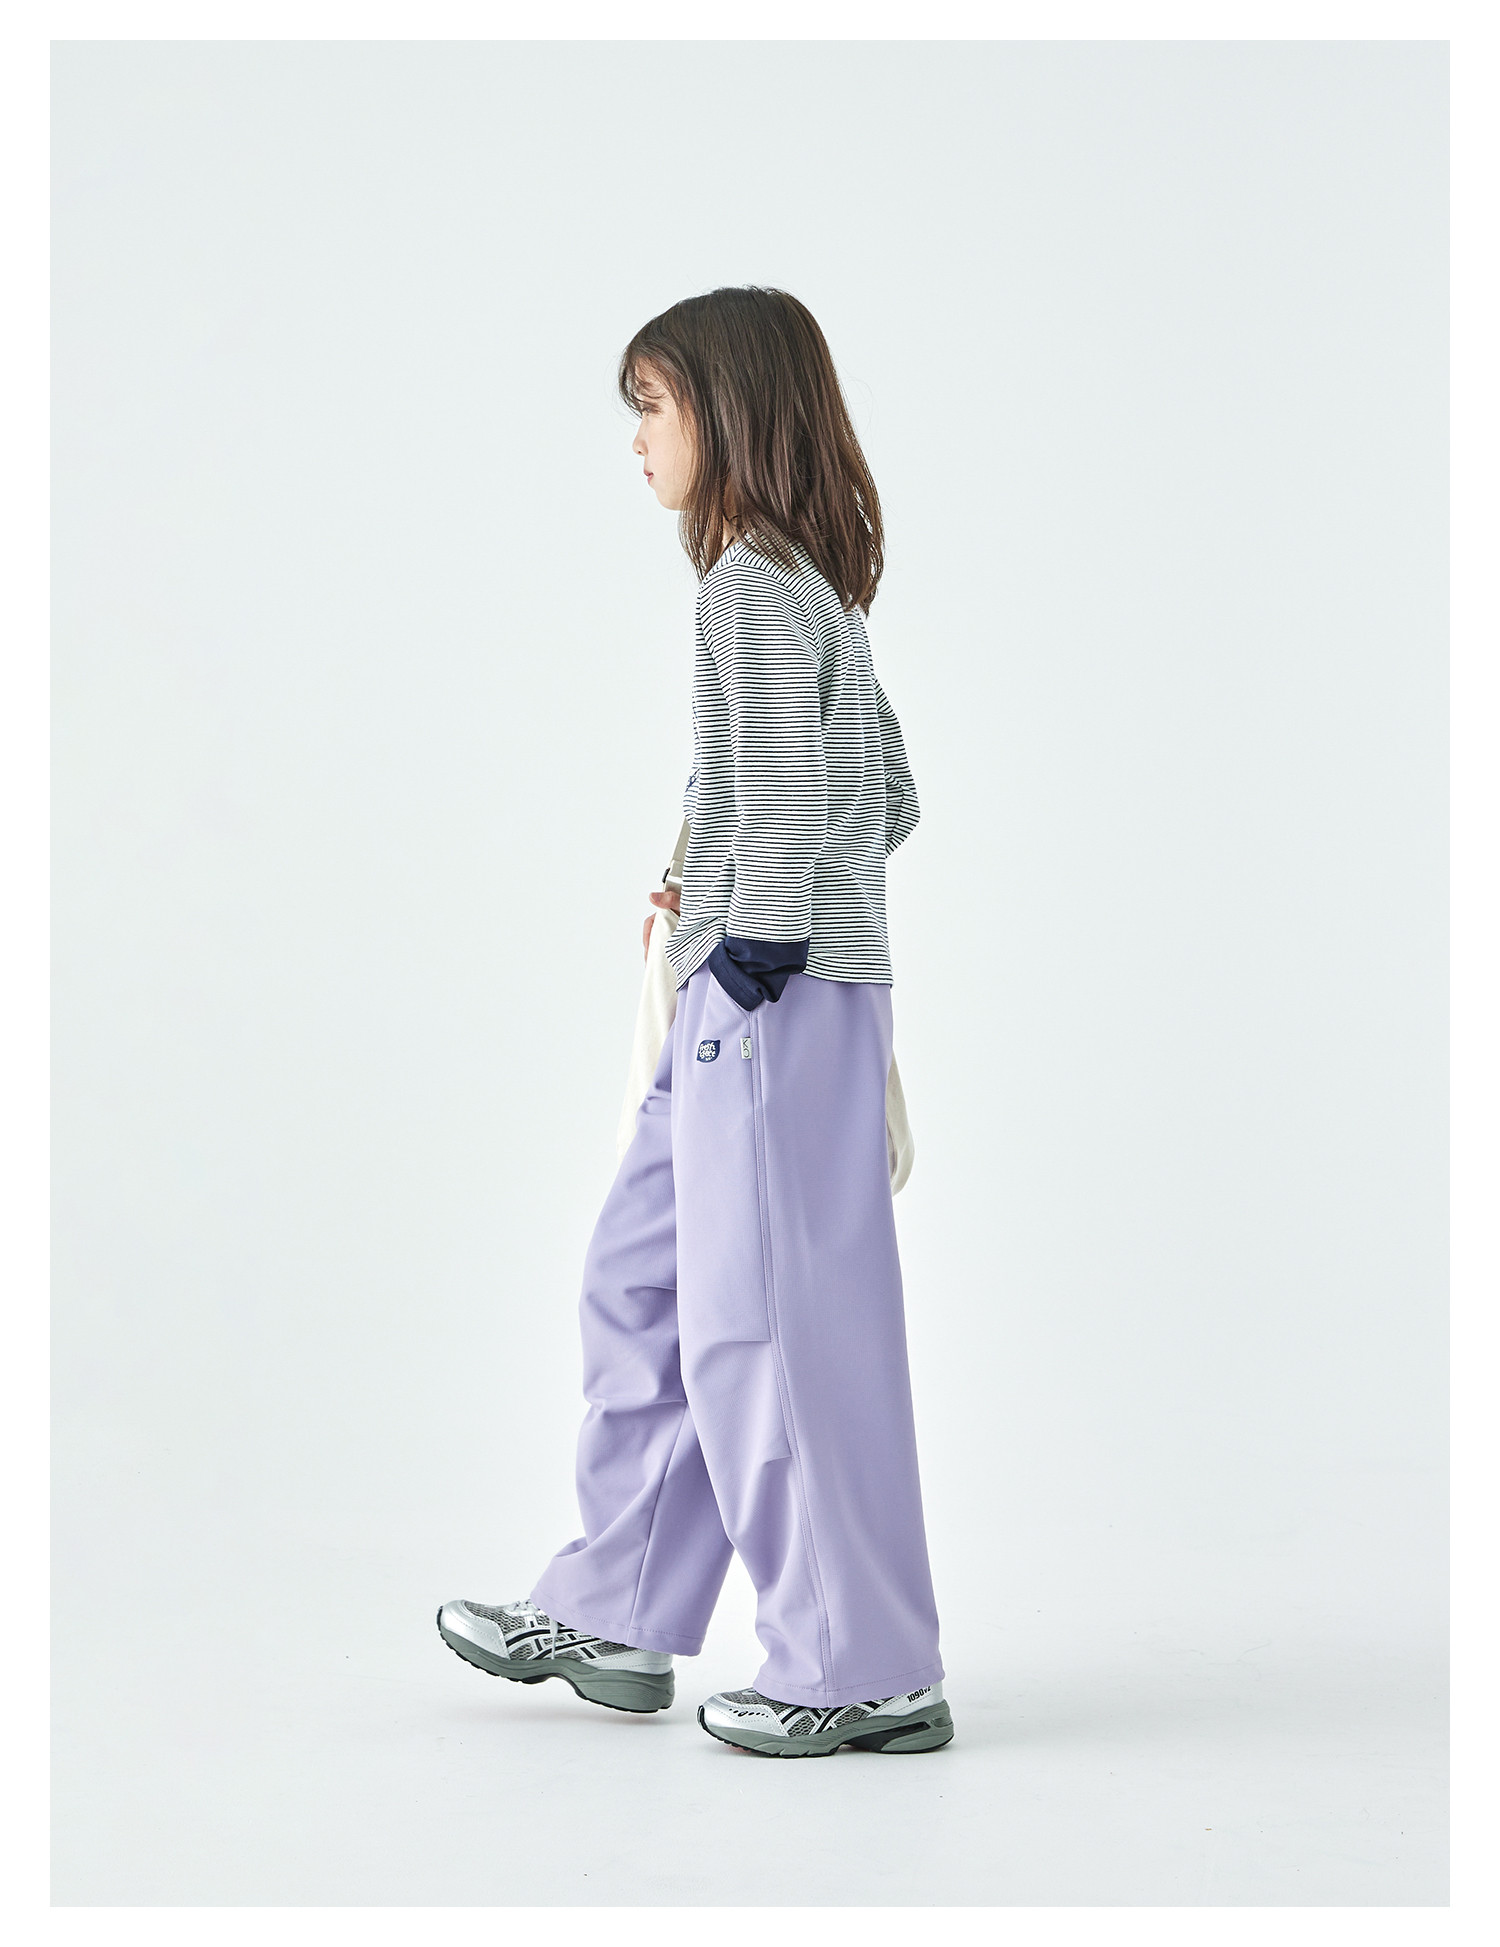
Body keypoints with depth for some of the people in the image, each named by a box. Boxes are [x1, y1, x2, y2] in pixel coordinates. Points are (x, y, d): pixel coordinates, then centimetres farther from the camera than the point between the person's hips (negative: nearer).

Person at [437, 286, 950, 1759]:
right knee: (638, 1282, 16)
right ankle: (613, 1616, 26)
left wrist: (757, 949, -15)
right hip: (759, 1001, 10)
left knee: (767, 1318, -4)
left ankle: (864, 1672, 5)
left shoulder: (750, 583, -12)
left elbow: (788, 787, -21)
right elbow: (888, 797, 20)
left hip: (776, 998, -10)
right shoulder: (814, 587, 17)